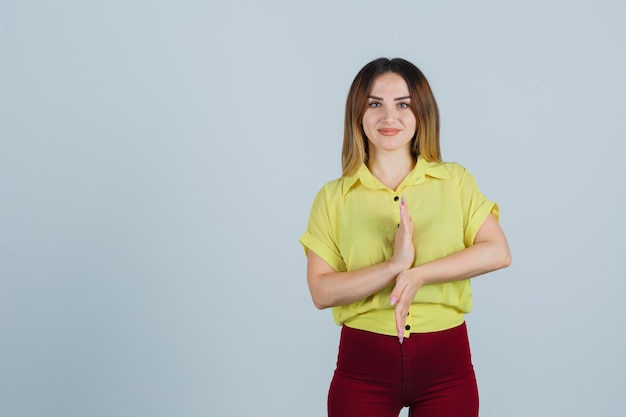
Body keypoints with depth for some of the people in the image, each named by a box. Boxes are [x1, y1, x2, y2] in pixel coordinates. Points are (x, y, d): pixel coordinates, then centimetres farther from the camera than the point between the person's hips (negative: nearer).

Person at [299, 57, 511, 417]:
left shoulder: (456, 181, 4)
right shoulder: (333, 197, 2)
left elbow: (498, 252, -9)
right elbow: (321, 291, -7)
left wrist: (418, 274, -18)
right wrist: (394, 266, -20)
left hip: (446, 361, 1)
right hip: (363, 363, 0)